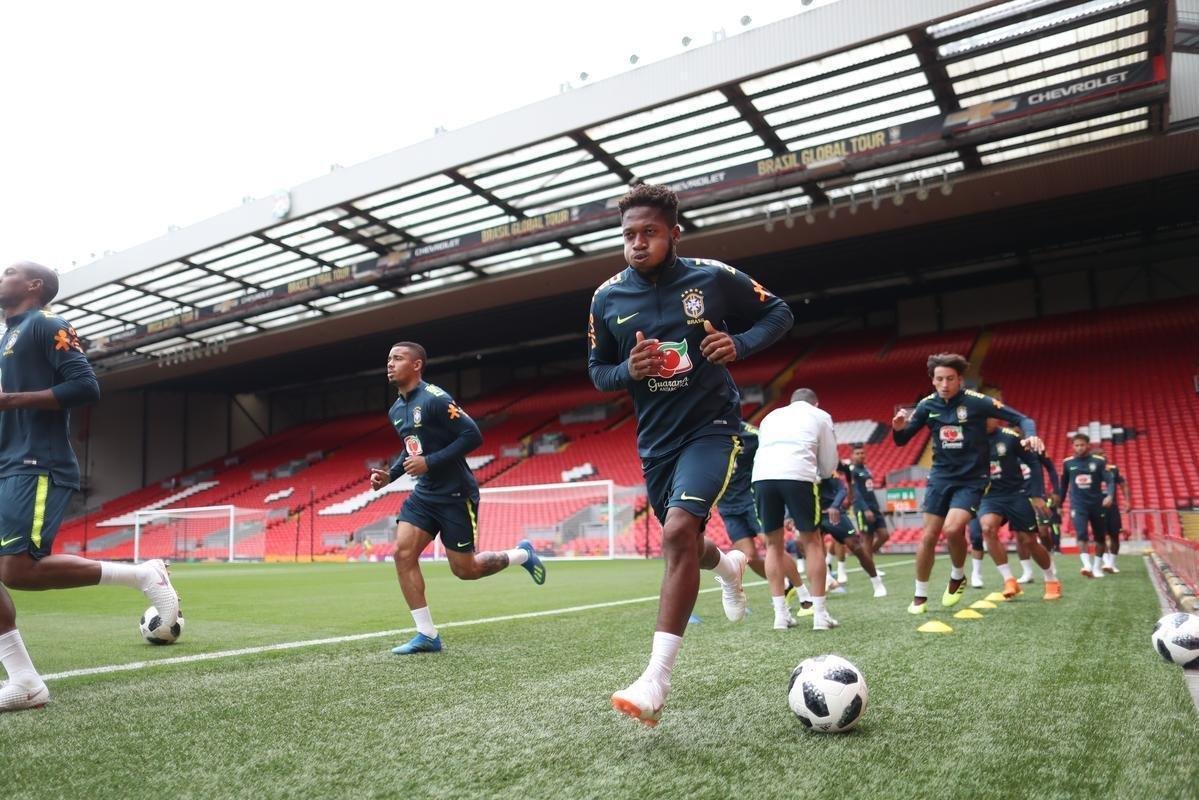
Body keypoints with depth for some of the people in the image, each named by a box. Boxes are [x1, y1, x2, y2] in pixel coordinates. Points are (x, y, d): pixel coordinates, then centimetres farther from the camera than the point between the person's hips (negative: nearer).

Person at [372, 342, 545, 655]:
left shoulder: (435, 399, -18)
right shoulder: (396, 410, 9)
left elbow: (473, 435, -21)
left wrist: (430, 462, -24)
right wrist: (390, 474, 7)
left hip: (455, 494, -7)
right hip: (424, 493, 8)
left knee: (464, 569, 1)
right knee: (402, 553, -8)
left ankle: (521, 554, 29)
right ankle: (427, 635, 1)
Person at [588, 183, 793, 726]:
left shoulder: (714, 278, -8)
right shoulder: (607, 298, -2)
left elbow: (779, 314, 5)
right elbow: (597, 371, 8)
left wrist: (739, 345, -15)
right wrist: (629, 370, -16)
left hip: (711, 425, -4)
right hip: (655, 438, 5)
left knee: (679, 532, -25)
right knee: (683, 545, 16)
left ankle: (656, 682, -20)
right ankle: (729, 565, 56)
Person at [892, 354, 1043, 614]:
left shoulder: (977, 402, -13)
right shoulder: (927, 405, -3)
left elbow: (1021, 419, -8)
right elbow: (901, 440, 4)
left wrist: (1031, 435, -29)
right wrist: (898, 428, -19)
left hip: (971, 479, -3)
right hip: (941, 477, 4)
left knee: (953, 529, -23)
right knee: (928, 536, 2)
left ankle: (958, 577, 7)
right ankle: (920, 596, 17)